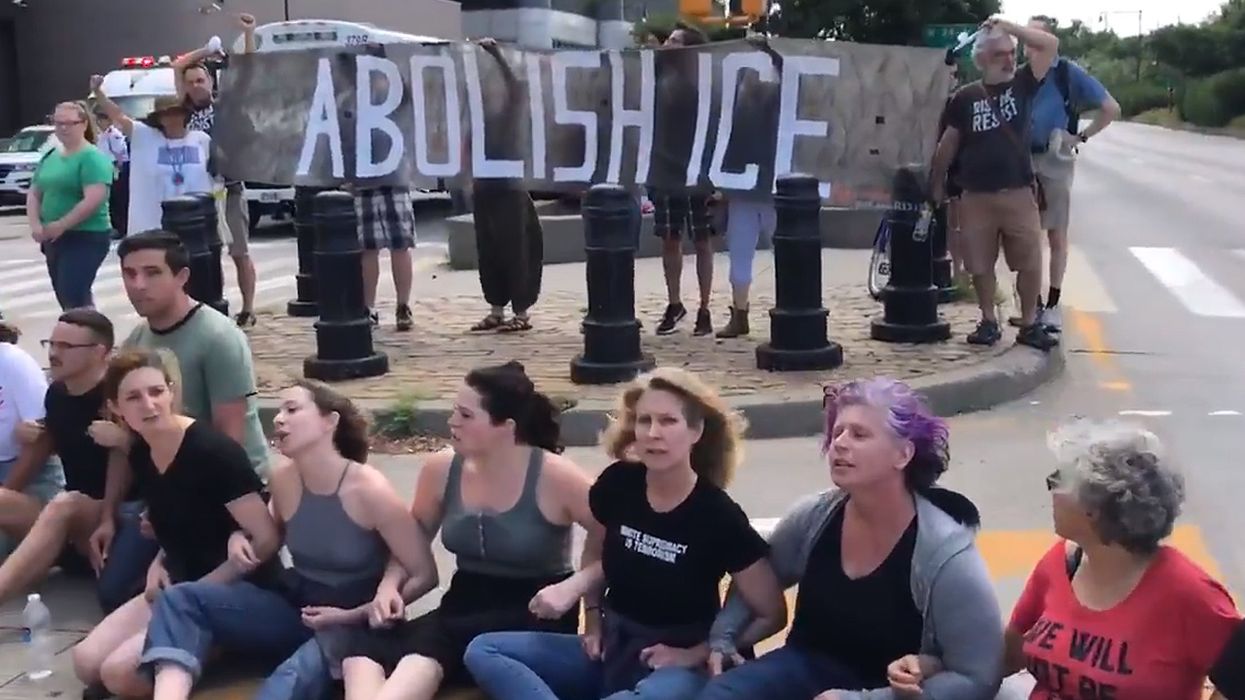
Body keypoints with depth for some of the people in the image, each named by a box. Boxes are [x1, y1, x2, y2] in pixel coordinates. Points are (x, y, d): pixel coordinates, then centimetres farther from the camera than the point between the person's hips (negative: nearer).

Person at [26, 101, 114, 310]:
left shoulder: (92, 157, -12)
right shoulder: (50, 156, 11)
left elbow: (94, 200, -22)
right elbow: (34, 193, 14)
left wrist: (61, 226, -20)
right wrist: (35, 224, -4)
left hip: (86, 237, -8)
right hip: (54, 239, 8)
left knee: (74, 298, -13)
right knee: (66, 297, 14)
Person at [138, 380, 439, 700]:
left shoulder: (369, 490, -19)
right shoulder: (283, 479, -3)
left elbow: (425, 575, -15)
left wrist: (352, 616, -18)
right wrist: (241, 539, -1)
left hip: (353, 624, -6)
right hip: (294, 606, 6)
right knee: (182, 598, -11)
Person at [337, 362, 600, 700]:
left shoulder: (553, 477, -12)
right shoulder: (441, 469, 2)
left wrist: (573, 588, -19)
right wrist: (389, 587, -2)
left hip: (537, 617, -4)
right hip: (467, 604, 4)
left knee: (432, 641, -37)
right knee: (368, 647, -29)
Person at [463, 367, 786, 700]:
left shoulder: (719, 517, -16)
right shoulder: (618, 484, -5)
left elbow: (771, 615, -7)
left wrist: (694, 655, -8)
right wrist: (593, 620, 5)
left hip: (675, 665, -6)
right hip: (612, 648, 6)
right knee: (483, 651, -13)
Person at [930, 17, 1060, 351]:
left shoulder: (1022, 85, 4)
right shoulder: (965, 97, 2)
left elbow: (1050, 44, -5)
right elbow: (948, 143, 10)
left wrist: (1008, 27, -5)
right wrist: (937, 183, 13)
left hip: (1019, 193, 0)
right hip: (976, 196, 0)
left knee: (1030, 263, 0)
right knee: (980, 265, 6)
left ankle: (1029, 325, 12)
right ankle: (989, 322, 22)